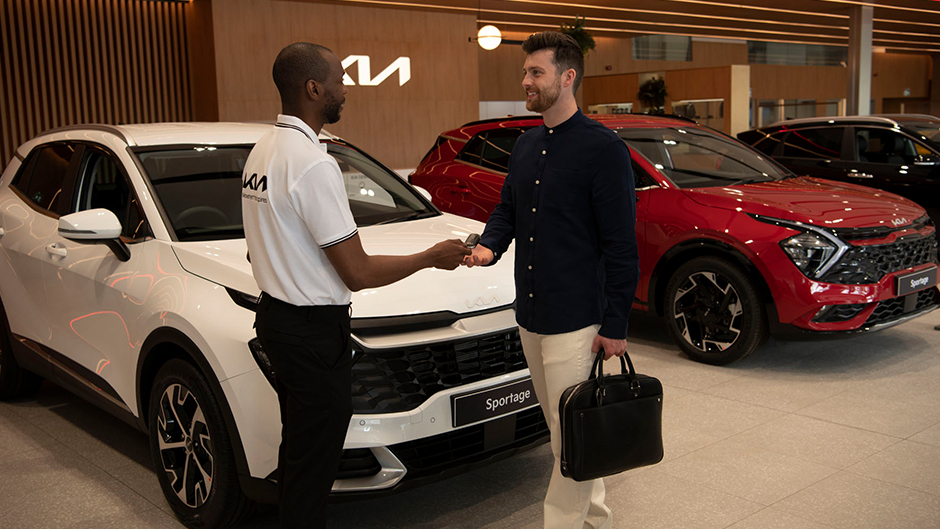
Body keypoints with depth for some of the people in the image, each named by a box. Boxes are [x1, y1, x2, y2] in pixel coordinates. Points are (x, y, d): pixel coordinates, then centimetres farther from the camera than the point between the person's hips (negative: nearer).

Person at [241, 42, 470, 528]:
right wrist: (433, 257, -9)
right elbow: (359, 273, -21)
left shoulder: (262, 150, 8)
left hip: (276, 317, 10)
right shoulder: (313, 164, -23)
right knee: (313, 461, 3)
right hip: (314, 332, -10)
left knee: (297, 447, 23)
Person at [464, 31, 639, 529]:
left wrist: (615, 324, -13)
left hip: (575, 319, -8)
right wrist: (489, 245, -4)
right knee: (562, 430, 17)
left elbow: (620, 244, -12)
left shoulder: (602, 147, -11)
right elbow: (507, 208, 20)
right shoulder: (526, 145, 13)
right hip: (530, 316, 8)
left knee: (572, 437, 0)